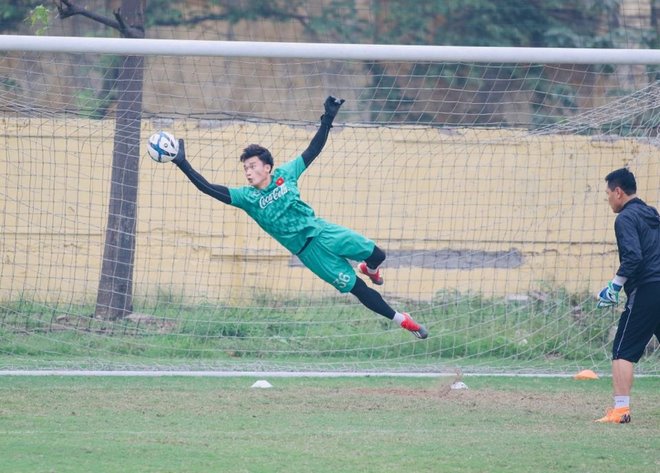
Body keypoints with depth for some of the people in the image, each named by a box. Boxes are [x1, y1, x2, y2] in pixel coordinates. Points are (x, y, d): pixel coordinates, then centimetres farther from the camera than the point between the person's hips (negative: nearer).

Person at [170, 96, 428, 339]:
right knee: (356, 288, -5)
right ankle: (401, 320, 9)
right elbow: (209, 188, -16)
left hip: (322, 230, 2)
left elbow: (313, 150, 5)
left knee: (376, 255, -4)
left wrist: (328, 118, -2)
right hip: (308, 250, -2)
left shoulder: (285, 175, -1)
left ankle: (369, 268, 35)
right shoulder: (247, 197, -7)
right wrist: (183, 165, -24)